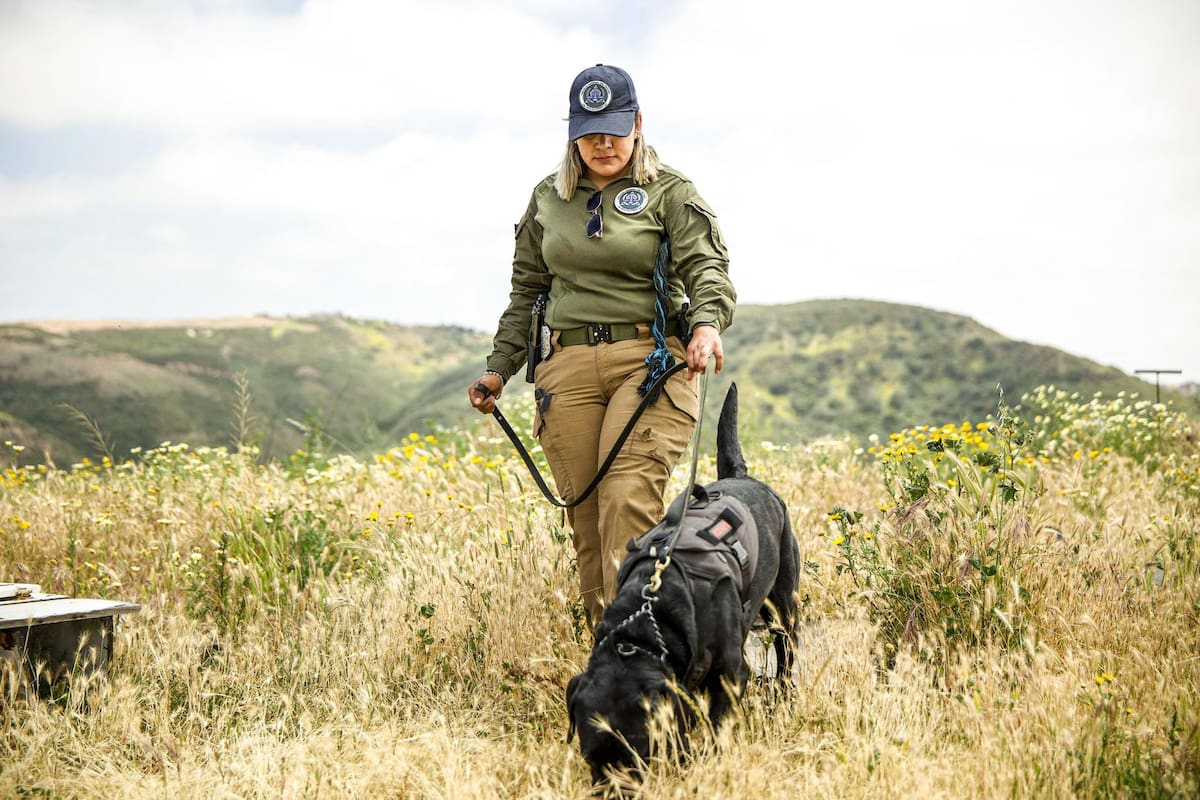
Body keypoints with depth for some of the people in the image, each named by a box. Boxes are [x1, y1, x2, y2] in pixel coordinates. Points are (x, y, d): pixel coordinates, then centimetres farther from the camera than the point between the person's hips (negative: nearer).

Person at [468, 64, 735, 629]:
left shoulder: (669, 192, 6)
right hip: (566, 367, 4)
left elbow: (707, 266, -7)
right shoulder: (548, 197, 18)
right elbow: (526, 290, 24)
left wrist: (707, 323, -28)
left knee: (629, 501, -18)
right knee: (584, 514, 0)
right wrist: (499, 368, 17)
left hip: (651, 360, -4)